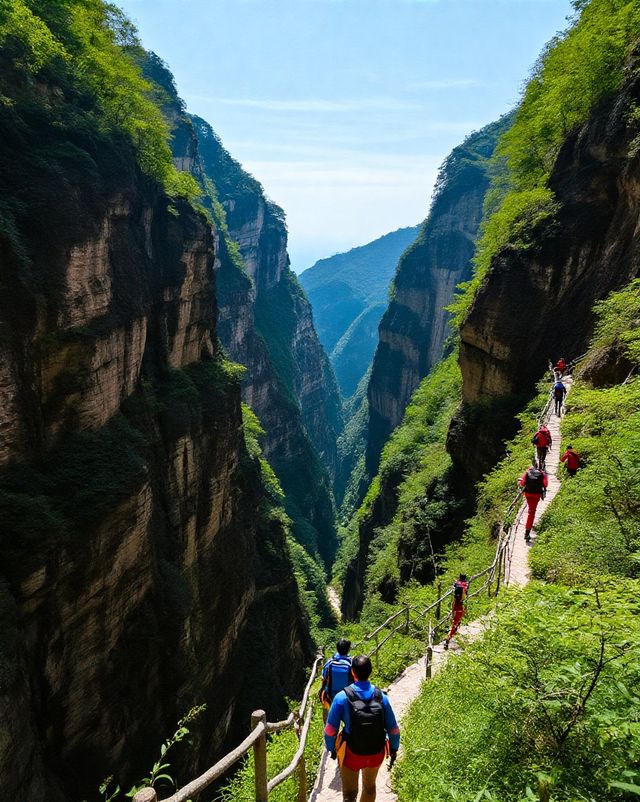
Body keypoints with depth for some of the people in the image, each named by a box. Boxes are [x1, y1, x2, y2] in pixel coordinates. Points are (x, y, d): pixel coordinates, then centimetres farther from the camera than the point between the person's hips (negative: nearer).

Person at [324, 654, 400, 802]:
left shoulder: (342, 697, -20)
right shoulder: (381, 697, -13)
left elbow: (330, 730, -16)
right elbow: (393, 729, -5)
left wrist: (331, 749, 2)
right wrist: (394, 749, 12)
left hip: (352, 754, -3)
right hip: (376, 753, 3)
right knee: (370, 787, 28)